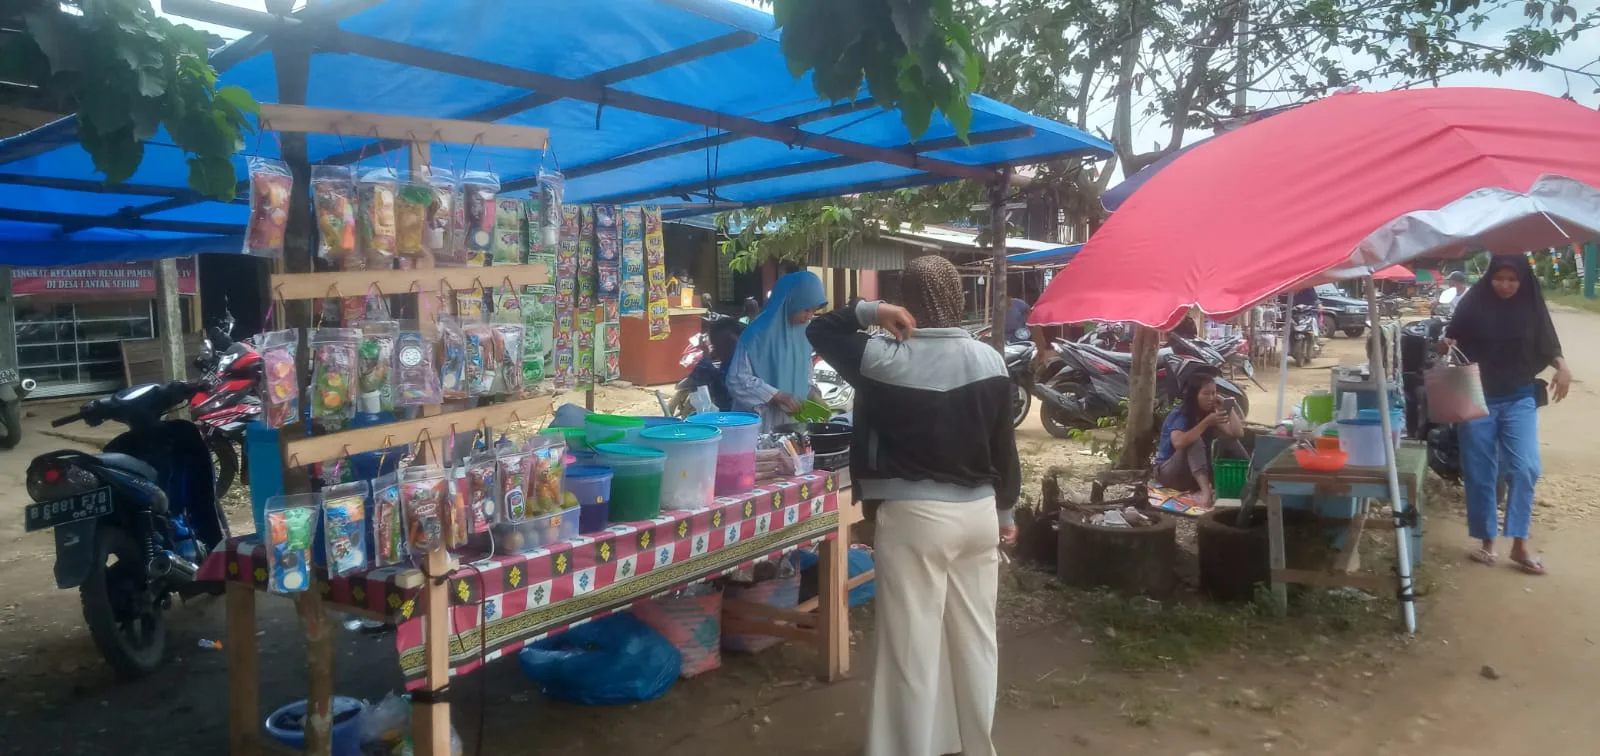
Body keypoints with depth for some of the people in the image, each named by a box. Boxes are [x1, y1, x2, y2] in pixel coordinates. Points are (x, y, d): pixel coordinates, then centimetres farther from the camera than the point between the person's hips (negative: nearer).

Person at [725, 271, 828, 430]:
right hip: (761, 424, -6)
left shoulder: (802, 331, 5)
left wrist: (811, 395, 0)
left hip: (793, 421, 6)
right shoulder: (758, 333, -16)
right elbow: (737, 380, -17)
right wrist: (776, 395, -23)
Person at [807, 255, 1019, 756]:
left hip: (913, 515, -5)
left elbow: (818, 333, 4)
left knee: (912, 643, 4)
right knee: (976, 636, 16)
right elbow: (1004, 445, 6)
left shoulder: (884, 359, -12)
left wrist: (869, 311, -9)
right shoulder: (990, 359, -1)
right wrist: (1006, 512, 17)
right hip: (979, 513, 5)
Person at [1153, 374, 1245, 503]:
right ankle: (1206, 490, -54)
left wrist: (1229, 407, -11)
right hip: (1168, 472, -6)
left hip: (1197, 473, 6)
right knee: (1195, 440, -33)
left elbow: (1238, 433, -8)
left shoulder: (1210, 413, 1)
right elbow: (1178, 443, -40)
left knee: (1226, 438, -10)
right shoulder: (1179, 414, -19)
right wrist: (1206, 422, -38)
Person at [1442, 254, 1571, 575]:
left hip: (1519, 399, 1)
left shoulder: (1531, 305, 0)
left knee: (1524, 468, -9)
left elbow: (1547, 344, 8)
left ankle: (1519, 546, 0)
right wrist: (1445, 344, -19)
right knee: (1480, 473, 5)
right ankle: (1486, 540, 18)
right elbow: (1452, 340, 3)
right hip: (1478, 398, -1)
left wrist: (1562, 366, -10)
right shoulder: (1473, 303, -4)